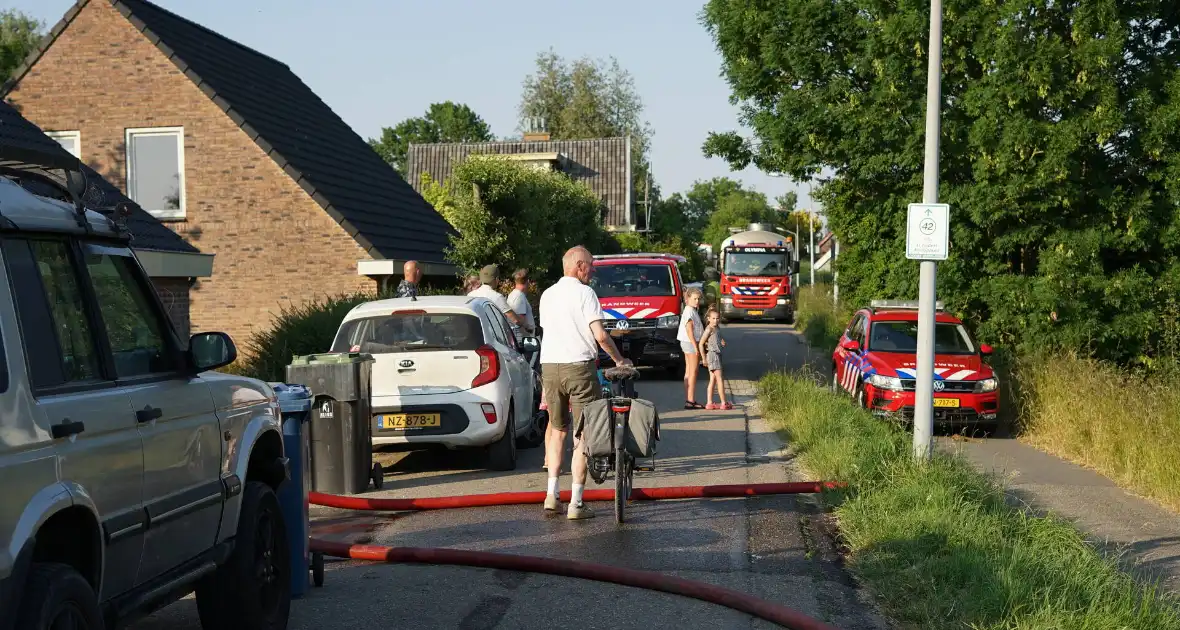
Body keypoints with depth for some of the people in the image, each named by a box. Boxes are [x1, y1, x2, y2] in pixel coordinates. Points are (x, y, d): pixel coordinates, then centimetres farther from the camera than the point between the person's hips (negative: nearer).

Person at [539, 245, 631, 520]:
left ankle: (552, 494, 12)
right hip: (579, 366, -6)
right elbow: (600, 335, -14)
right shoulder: (584, 293, -7)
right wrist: (619, 360, 1)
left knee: (557, 430, 18)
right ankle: (576, 503, -3)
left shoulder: (547, 294, 13)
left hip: (549, 366, 6)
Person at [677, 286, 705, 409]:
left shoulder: (692, 311, 16)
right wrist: (696, 347, -21)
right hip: (691, 343, -10)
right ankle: (691, 401, -9)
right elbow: (689, 331, -19)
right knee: (693, 372, -8)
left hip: (688, 343, 10)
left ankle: (688, 400, 13)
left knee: (688, 372, 10)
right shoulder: (689, 312, -15)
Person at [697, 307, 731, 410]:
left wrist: (722, 342, 1)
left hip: (717, 354, 9)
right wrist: (704, 358, -14)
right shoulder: (709, 329, -14)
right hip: (712, 354, -9)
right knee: (720, 379, -6)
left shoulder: (717, 328, 11)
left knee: (713, 380, 8)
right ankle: (723, 403, -2)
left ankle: (709, 403, 9)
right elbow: (701, 344, -14)